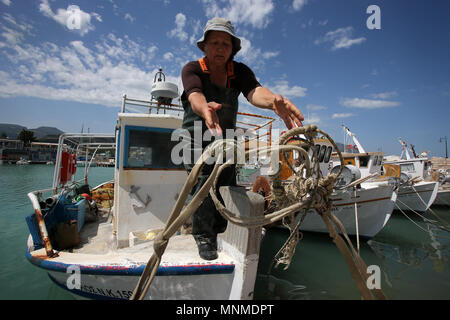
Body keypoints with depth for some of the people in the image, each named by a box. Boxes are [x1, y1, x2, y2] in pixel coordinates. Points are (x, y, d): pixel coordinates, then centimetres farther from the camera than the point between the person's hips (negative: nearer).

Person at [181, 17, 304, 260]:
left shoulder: (239, 71, -2)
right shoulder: (192, 69, -9)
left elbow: (254, 91, -25)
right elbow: (195, 96, -31)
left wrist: (273, 100, -49)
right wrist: (206, 109, -57)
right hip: (198, 136, -3)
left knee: (227, 185, 3)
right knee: (203, 182, -17)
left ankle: (220, 233, 25)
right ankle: (203, 237, 2)